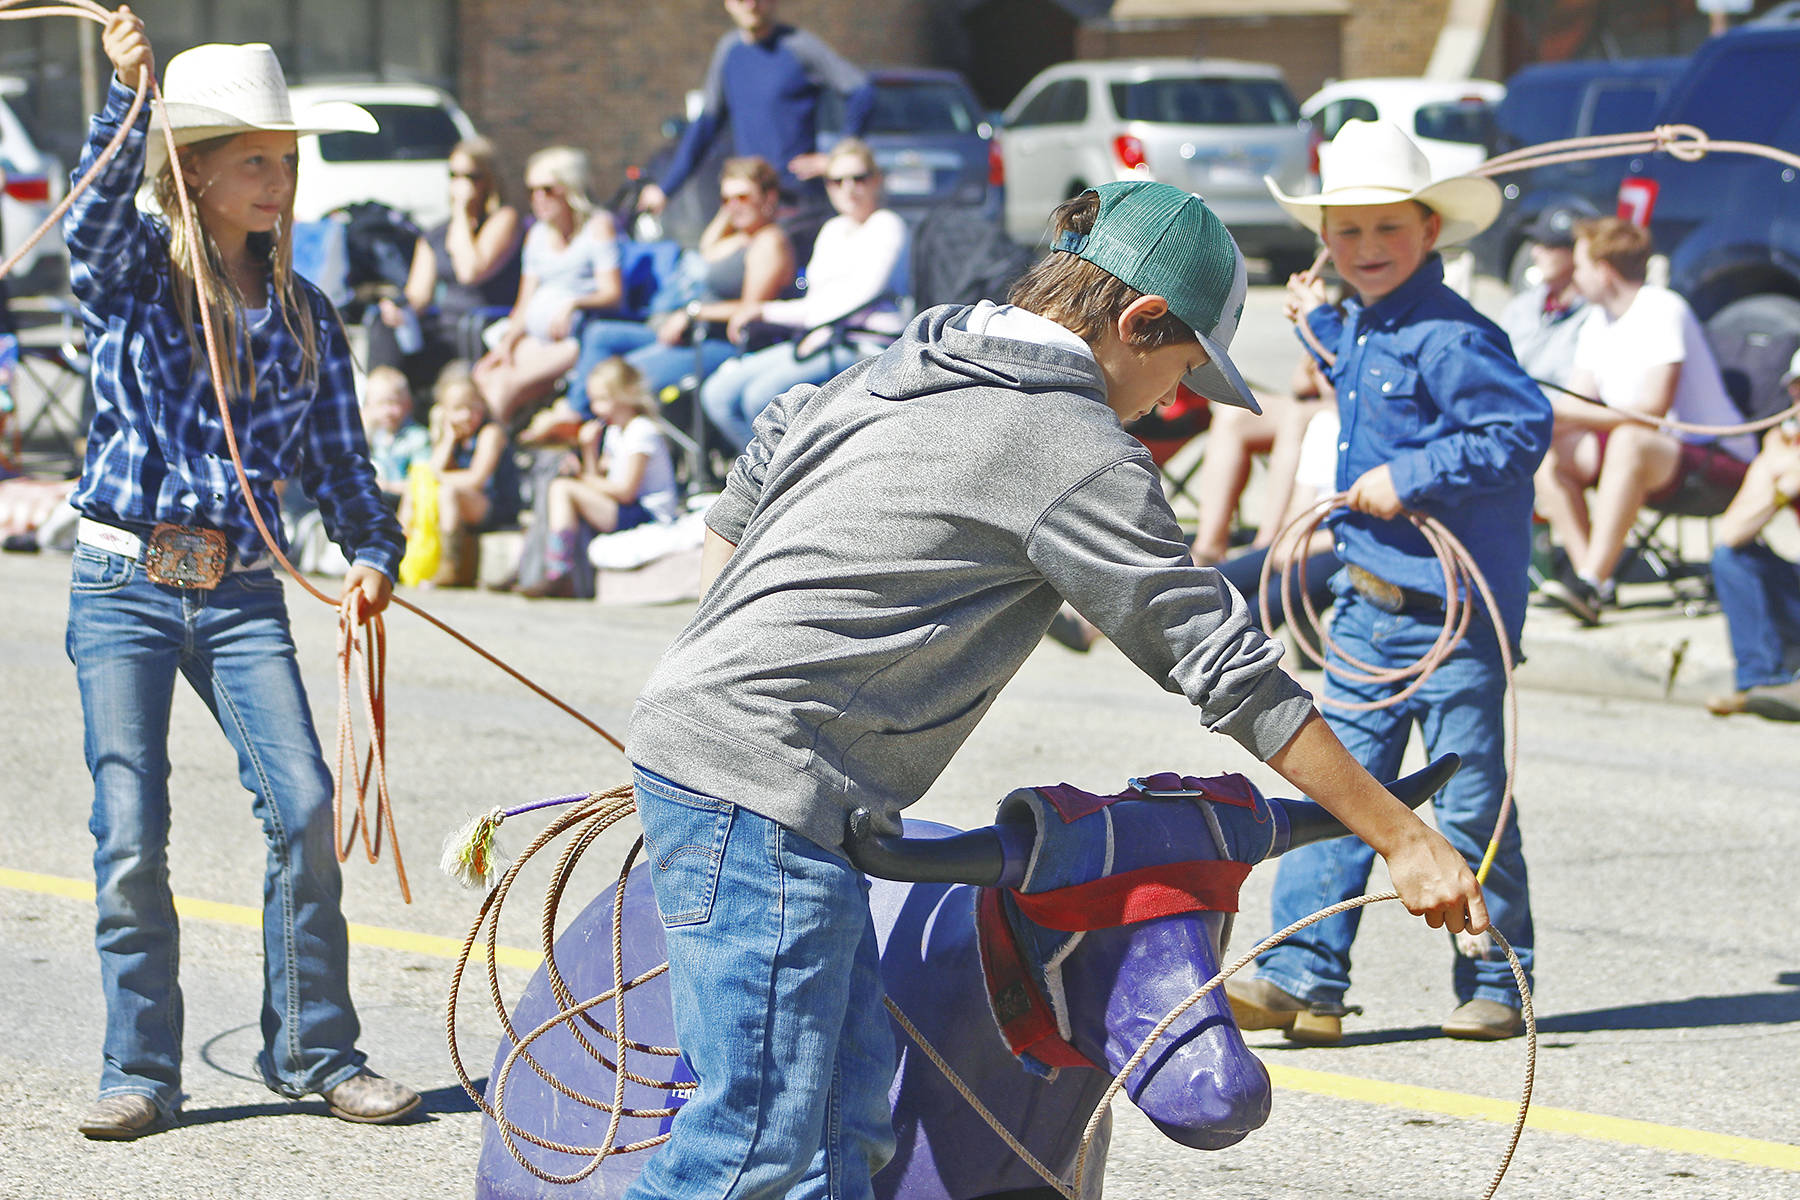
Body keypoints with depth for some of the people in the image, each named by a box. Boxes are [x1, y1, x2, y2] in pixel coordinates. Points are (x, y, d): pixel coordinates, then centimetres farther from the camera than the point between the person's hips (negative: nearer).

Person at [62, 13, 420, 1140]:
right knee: (131, 835, -5)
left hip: (243, 594, 2)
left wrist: (374, 551, -6)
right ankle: (141, 1072, 6)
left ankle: (314, 1049, 3)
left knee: (304, 805, -11)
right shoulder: (133, 272, 1)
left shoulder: (304, 312, 11)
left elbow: (340, 458, 12)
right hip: (122, 588, -2)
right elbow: (98, 213, -22)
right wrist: (129, 95, -36)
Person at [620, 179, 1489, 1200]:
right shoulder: (1080, 453, -10)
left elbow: (746, 489, 26)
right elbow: (1226, 665, -8)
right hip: (767, 782, -10)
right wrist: (1404, 838, -2)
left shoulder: (904, 368, 16)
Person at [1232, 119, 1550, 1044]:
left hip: (1455, 613, -8)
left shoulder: (1450, 336, -15)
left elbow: (1522, 429, -24)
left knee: (1472, 807, 2)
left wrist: (1409, 478, -23)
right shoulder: (1360, 331, 13)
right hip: (1368, 606, 8)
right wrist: (1321, 325, 34)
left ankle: (1495, 982, 14)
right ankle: (1304, 978, 1)